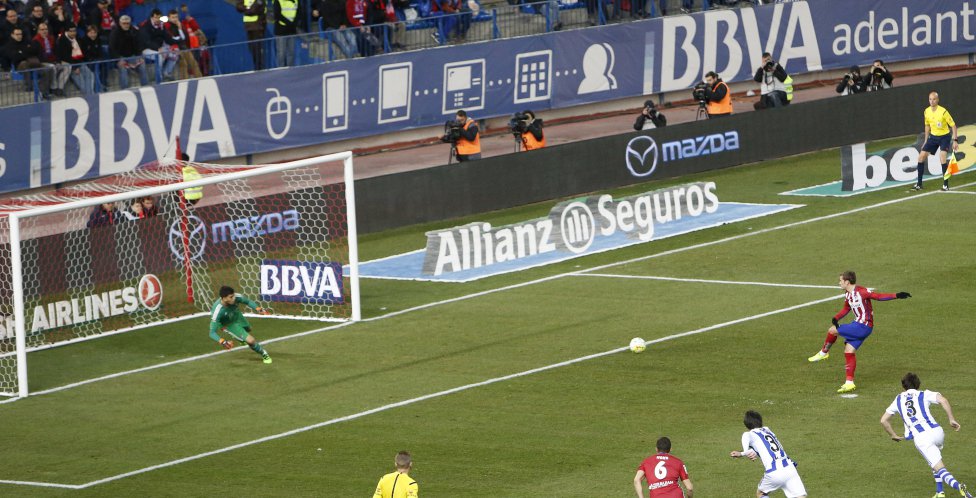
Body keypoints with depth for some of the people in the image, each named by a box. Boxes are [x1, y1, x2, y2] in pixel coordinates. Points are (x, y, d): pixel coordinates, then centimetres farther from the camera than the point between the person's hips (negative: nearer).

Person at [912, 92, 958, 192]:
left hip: (944, 137, -6)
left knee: (942, 157, -25)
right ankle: (919, 184, 10)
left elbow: (953, 125, -15)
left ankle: (945, 184, -12)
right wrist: (926, 140, 16)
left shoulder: (943, 112, -21)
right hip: (933, 136, 6)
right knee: (921, 156, -1)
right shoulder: (926, 111, -3)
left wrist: (955, 141, -19)